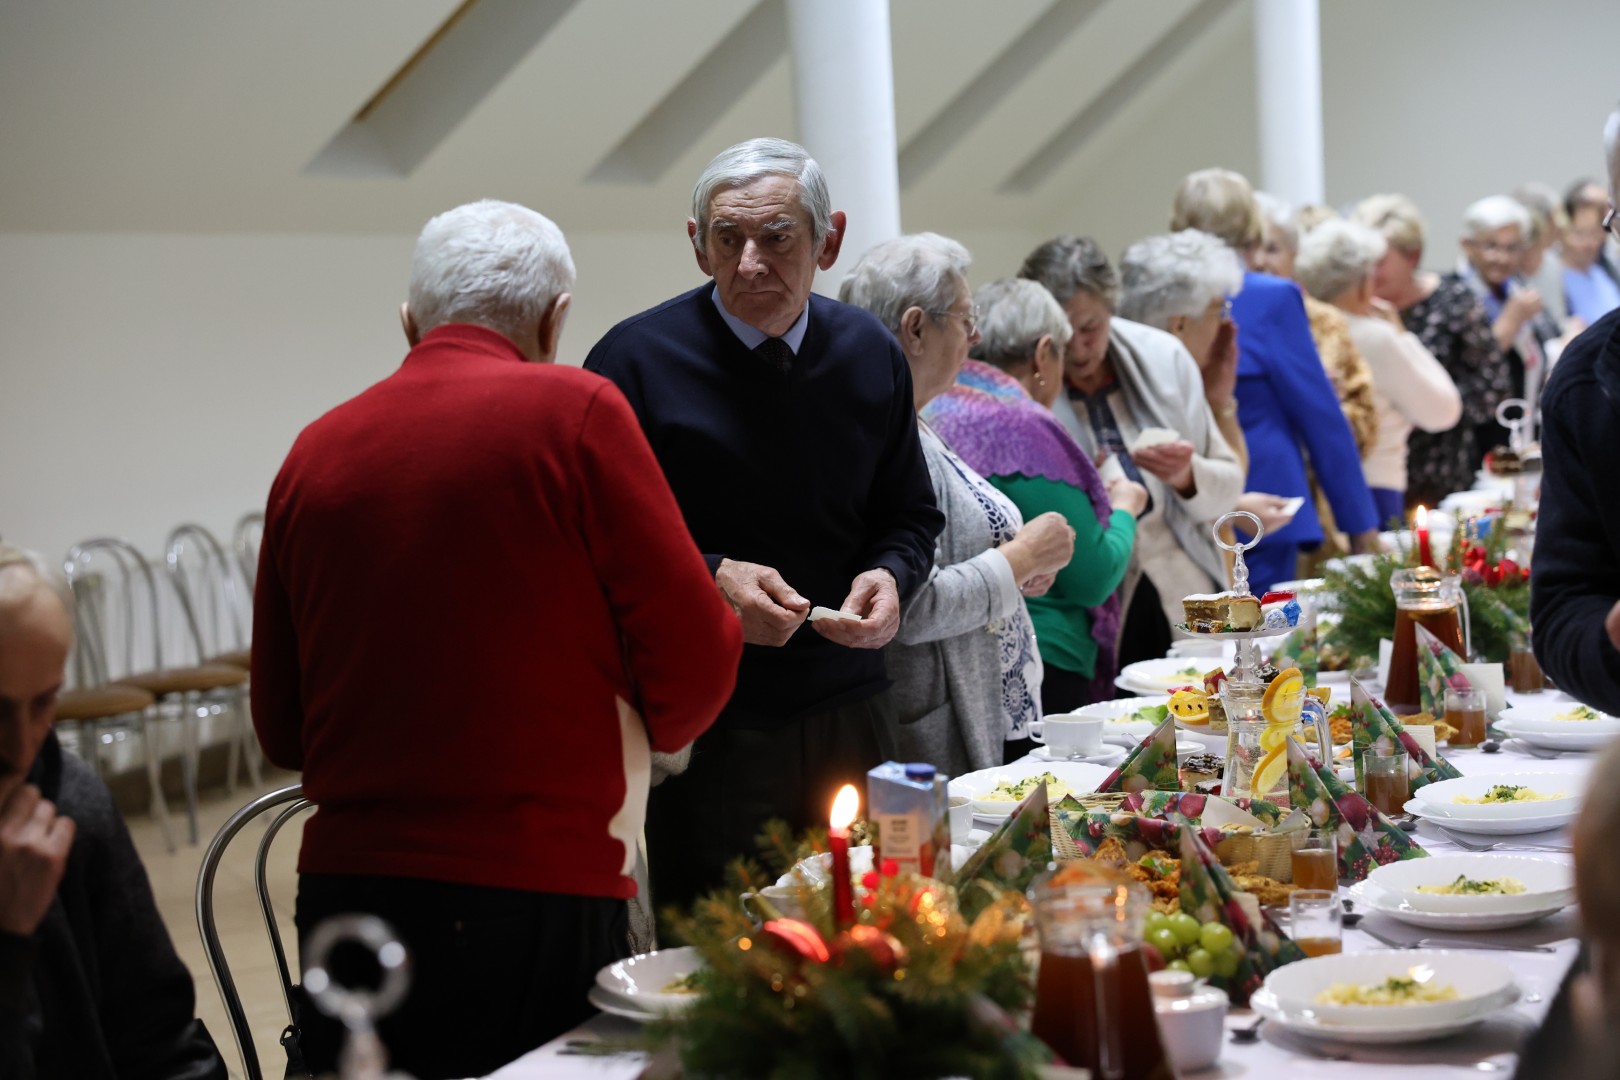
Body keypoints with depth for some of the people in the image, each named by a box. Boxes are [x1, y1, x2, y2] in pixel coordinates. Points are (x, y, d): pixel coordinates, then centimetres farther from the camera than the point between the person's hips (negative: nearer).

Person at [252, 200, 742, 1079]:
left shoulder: (313, 452, 6)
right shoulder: (573, 411, -6)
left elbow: (281, 730, 12)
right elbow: (695, 663, -5)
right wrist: (637, 732, 16)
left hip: (343, 885, 5)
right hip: (535, 899, -4)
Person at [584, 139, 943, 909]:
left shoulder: (872, 354, 7)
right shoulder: (637, 360, -6)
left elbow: (910, 518, 17)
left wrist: (890, 576, -4)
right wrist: (709, 581, -19)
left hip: (849, 713, 4)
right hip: (703, 723, -3)